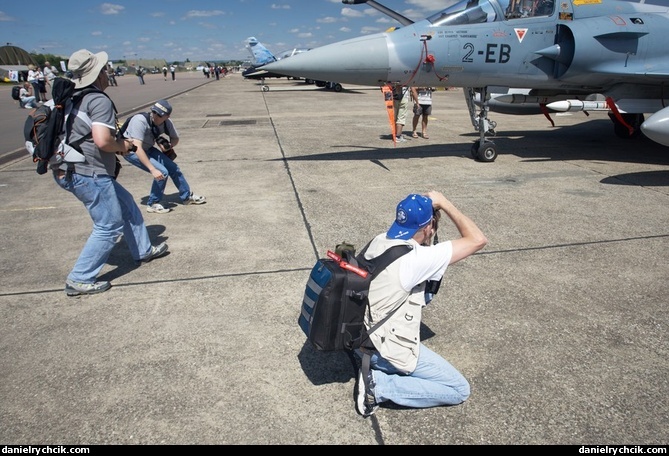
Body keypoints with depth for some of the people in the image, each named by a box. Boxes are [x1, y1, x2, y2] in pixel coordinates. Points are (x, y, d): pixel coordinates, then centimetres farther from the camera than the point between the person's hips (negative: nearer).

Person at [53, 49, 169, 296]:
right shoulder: (99, 100, -16)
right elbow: (102, 140, -29)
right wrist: (122, 145, -8)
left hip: (70, 171, 10)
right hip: (89, 174, -10)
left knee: (127, 205, 21)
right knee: (110, 226, 0)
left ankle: (143, 250, 35)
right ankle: (79, 280, 6)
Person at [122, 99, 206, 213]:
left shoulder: (167, 122, -15)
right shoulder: (140, 120, -34)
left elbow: (175, 138, 4)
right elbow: (137, 148, -40)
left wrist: (168, 146, -18)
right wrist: (153, 170, -44)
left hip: (148, 149, 6)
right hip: (131, 151, -6)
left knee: (173, 168, 6)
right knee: (162, 172, -19)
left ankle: (187, 196, 27)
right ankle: (153, 204, -1)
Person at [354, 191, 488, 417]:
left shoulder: (379, 241, -3)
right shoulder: (416, 258, -25)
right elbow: (478, 240, -20)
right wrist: (443, 203, -16)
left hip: (362, 336, 8)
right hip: (387, 349, -8)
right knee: (459, 390, 5)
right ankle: (379, 384, -4)